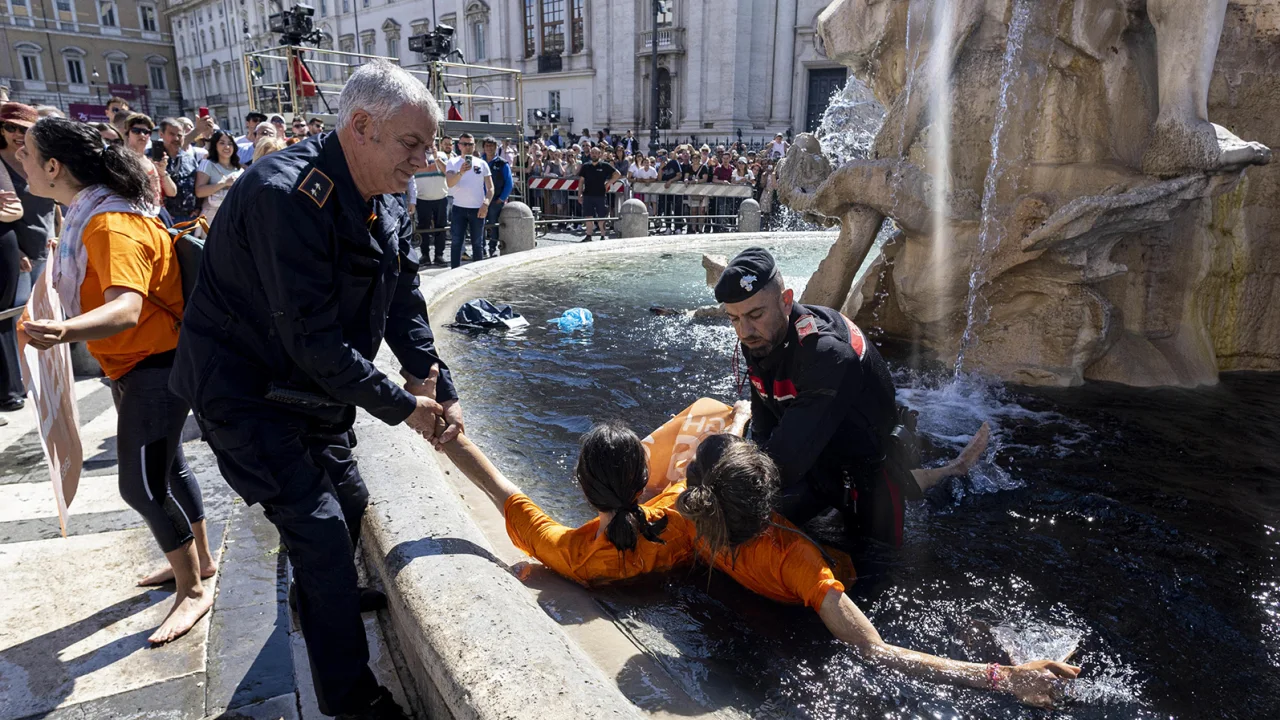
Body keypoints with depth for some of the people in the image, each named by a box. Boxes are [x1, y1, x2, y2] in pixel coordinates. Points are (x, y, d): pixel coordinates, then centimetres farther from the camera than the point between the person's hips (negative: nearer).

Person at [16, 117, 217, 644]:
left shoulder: (111, 225, -24)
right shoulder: (85, 216, 8)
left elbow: (126, 308, -38)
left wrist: (65, 331, -54)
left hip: (155, 363, -11)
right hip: (133, 364, 11)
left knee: (142, 485, -8)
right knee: (165, 468, 20)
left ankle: (193, 590, 9)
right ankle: (199, 561, 37)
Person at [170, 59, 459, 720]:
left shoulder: (386, 201, -1)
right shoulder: (287, 196, -30)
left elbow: (404, 308, 1)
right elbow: (313, 339, -30)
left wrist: (442, 391, -7)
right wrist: (400, 407, -22)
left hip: (315, 387, 9)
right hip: (245, 390, -8)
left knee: (349, 501, 19)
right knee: (321, 528, -8)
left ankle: (320, 595, 50)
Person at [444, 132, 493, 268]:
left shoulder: (482, 163, 6)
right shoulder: (453, 163, 1)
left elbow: (490, 188, 5)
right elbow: (449, 183, -15)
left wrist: (485, 204, -11)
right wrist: (461, 172, -34)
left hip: (478, 209, 1)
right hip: (459, 208, -1)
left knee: (477, 243, 7)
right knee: (457, 242, -1)